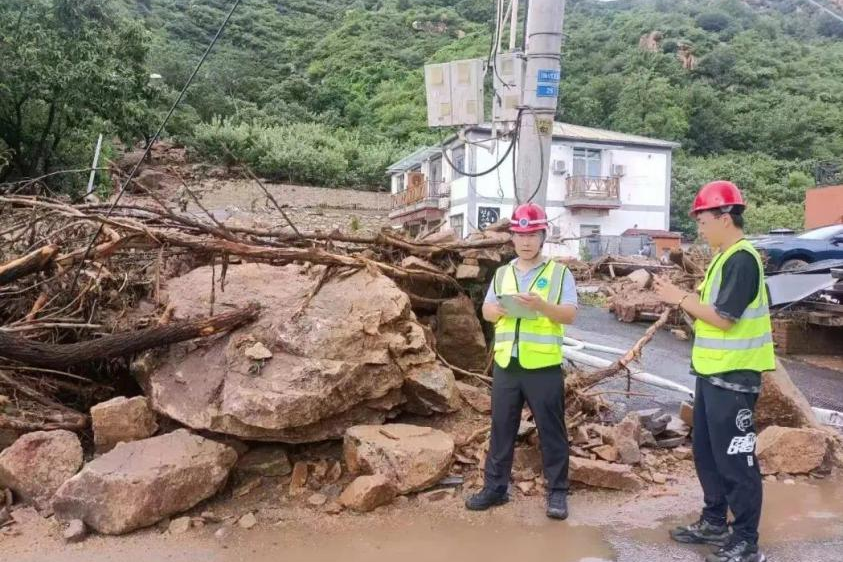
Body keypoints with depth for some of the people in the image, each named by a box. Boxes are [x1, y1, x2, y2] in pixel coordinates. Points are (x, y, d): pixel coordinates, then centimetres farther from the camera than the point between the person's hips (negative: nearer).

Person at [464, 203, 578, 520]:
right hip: (506, 365, 4)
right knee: (501, 429, 11)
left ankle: (557, 492, 18)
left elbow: (570, 315, -7)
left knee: (551, 432, 6)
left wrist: (541, 305, -24)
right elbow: (486, 310, 12)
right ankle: (495, 487, 23)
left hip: (543, 366, -4)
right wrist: (498, 310, -11)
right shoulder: (502, 274, 14)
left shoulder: (559, 273, 1)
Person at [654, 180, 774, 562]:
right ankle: (714, 522, 32)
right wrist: (681, 299, 5)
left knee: (735, 458, 0)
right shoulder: (725, 257, 14)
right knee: (706, 452, 18)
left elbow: (724, 317, -22)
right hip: (713, 372, 10)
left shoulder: (742, 259, -17)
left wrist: (679, 299, -14)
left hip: (734, 376, -10)